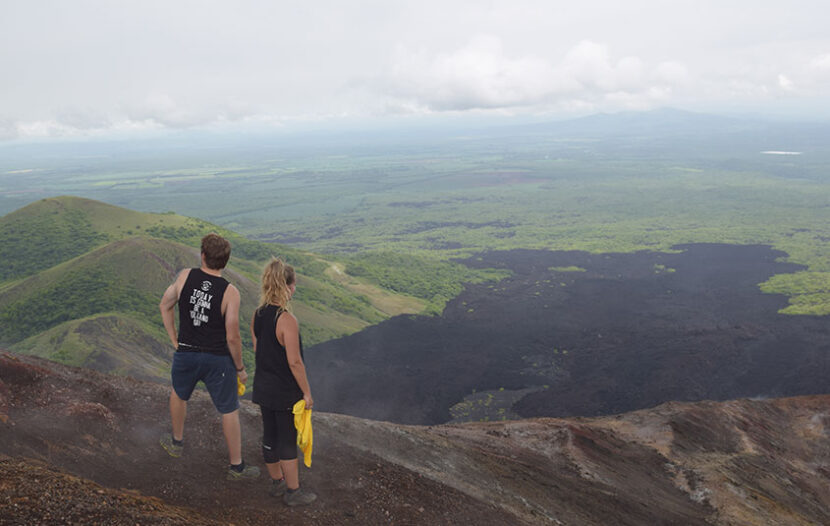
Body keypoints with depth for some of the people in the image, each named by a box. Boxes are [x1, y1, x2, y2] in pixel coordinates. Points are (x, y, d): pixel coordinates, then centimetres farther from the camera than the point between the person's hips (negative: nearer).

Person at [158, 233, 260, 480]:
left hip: (186, 354, 3)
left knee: (179, 395, 32)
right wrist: (240, 368, -2)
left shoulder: (185, 276, -8)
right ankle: (236, 467, 20)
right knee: (230, 412, 11)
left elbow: (164, 306, 5)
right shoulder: (230, 292, -17)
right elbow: (232, 337, -17)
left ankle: (177, 443, 51)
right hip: (218, 359, -3)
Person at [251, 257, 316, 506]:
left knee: (270, 436, 19)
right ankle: (293, 491, 21)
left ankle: (276, 482, 36)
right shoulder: (287, 320, -25)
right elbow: (294, 362, -23)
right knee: (288, 440, 7)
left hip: (263, 387, 7)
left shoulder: (257, 315, -1)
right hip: (285, 391, -7)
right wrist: (307, 392, -14)